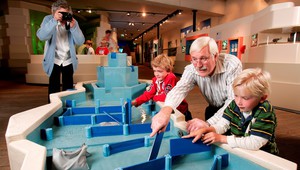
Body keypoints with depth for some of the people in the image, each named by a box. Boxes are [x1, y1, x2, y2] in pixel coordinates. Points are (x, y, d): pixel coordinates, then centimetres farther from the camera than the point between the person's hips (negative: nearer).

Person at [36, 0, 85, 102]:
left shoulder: (73, 22, -1)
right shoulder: (48, 19, -7)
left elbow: (80, 42, -9)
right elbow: (41, 36, -24)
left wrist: (73, 27, -23)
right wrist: (54, 21, -32)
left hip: (68, 60, 2)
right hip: (53, 60, -2)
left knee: (68, 88, 10)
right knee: (54, 89, -1)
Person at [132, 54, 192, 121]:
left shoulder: (171, 78, -28)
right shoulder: (156, 79, -3)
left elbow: (167, 97, -28)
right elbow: (148, 94, -6)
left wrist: (154, 97, -9)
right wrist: (135, 101, -20)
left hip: (179, 109, -6)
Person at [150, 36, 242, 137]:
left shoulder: (232, 65, -27)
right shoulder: (192, 69, -18)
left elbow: (235, 100, -31)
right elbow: (180, 89, -33)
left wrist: (209, 123, -43)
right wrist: (166, 110, -55)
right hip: (214, 109, 3)